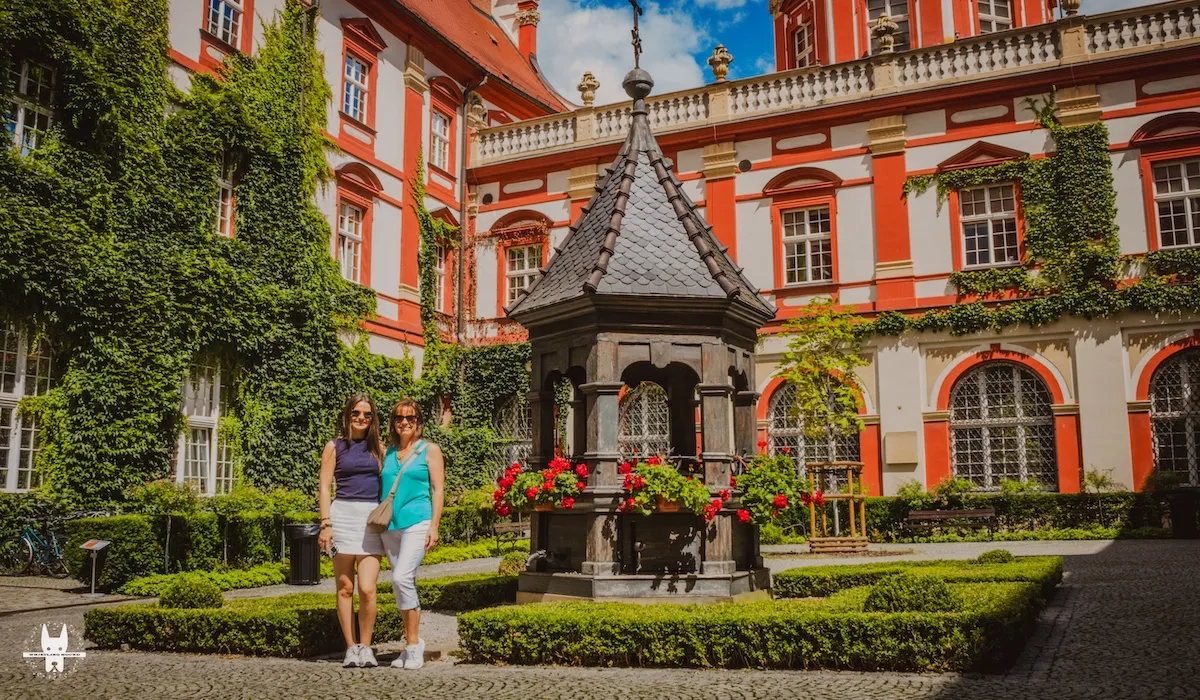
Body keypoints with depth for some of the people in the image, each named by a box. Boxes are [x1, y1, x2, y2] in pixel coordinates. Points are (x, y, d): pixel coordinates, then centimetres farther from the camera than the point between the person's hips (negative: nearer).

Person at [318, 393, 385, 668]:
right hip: (343, 514, -1)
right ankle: (351, 647, 14)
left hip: (373, 518, 1)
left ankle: (366, 647, 5)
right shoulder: (335, 447, 7)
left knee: (367, 588, -9)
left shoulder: (378, 447, 13)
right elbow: (325, 487, 4)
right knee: (345, 588, 3)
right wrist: (325, 524, -5)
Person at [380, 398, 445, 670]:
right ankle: (412, 645, 19)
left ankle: (413, 643, -9)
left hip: (417, 522, -5)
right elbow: (382, 488, 19)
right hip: (390, 524, 5)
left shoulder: (430, 450, 3)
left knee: (402, 578, -19)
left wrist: (434, 526, -9)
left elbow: (437, 489, -1)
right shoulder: (387, 452, 15)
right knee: (403, 585, 9)